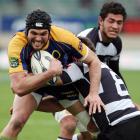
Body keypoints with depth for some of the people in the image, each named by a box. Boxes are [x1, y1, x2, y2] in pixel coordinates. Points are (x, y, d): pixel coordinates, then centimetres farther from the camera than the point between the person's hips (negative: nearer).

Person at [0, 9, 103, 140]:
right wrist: (50, 72, -50)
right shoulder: (17, 44, -36)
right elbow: (18, 88, -43)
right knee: (17, 121, -23)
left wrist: (94, 93, -31)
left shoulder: (63, 37, -33)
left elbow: (94, 61, -19)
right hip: (31, 82, -2)